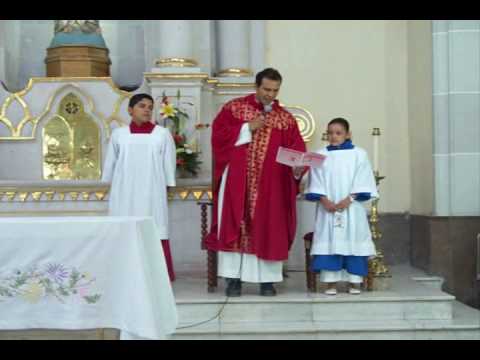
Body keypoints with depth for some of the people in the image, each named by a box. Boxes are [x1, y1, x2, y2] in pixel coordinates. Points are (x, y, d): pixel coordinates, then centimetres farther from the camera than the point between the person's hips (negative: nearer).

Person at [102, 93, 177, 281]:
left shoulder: (162, 134, 2)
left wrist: (167, 188, 3)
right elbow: (110, 163, 12)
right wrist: (108, 185, 14)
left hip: (152, 194, -1)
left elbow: (169, 163, 5)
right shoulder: (118, 134, 6)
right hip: (124, 194, 1)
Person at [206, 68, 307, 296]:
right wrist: (247, 128, -12)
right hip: (237, 181, -1)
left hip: (270, 185, 1)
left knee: (268, 229, 2)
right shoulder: (234, 107, 4)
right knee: (234, 226, 0)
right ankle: (233, 278, 6)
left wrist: (297, 167, -22)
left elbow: (296, 151, -1)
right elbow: (219, 134, -5)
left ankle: (267, 279, 9)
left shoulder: (286, 118, 7)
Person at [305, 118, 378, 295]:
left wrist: (349, 199, -13)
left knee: (352, 242, 0)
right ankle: (331, 282, 3)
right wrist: (324, 200, -12)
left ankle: (354, 282, 8)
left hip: (352, 208, -1)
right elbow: (316, 182, 2)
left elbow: (362, 182, -2)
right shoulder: (320, 155, 7)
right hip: (327, 207, 1)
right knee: (329, 243, -2)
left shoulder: (358, 154, 3)